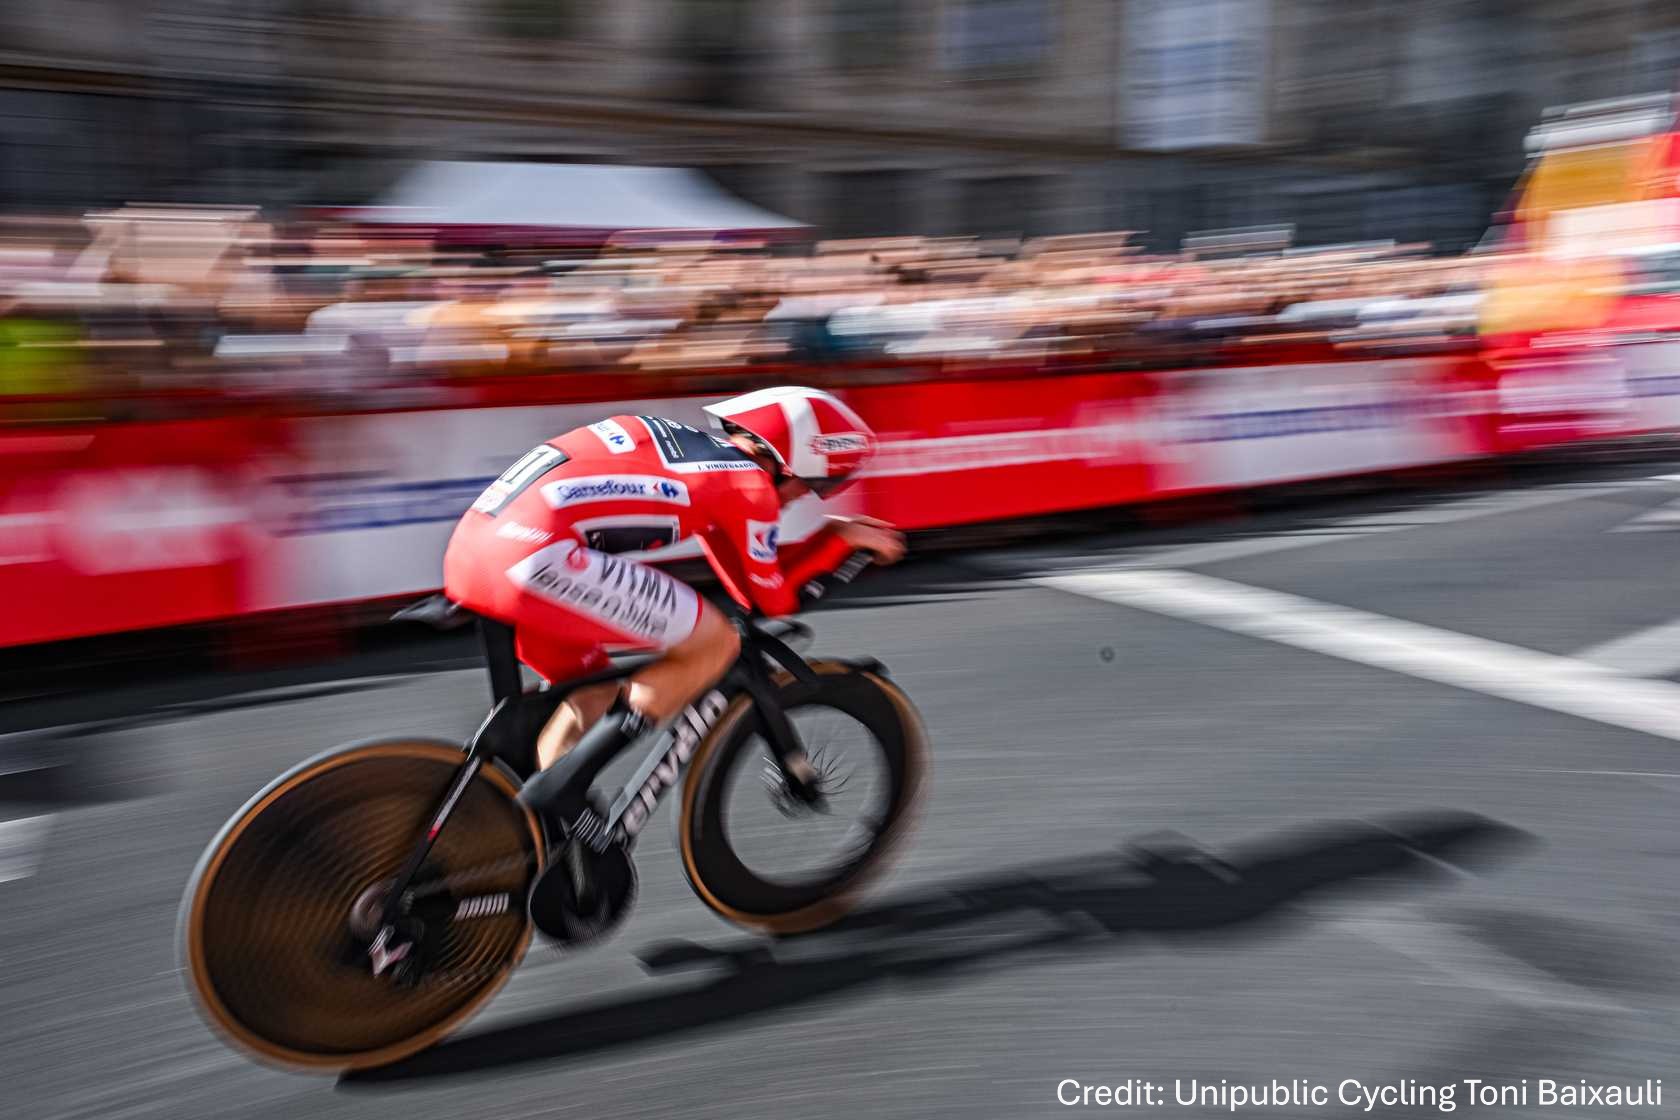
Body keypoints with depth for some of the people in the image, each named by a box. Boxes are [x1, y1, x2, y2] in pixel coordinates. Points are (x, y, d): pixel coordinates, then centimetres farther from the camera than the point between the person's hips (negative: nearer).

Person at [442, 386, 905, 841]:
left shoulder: (685, 440, 25)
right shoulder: (750, 482, 2)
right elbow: (770, 600, 12)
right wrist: (839, 538, 24)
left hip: (471, 547, 10)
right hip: (535, 556, -10)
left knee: (594, 696, 26)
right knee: (716, 644, 0)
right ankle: (560, 787, 1)